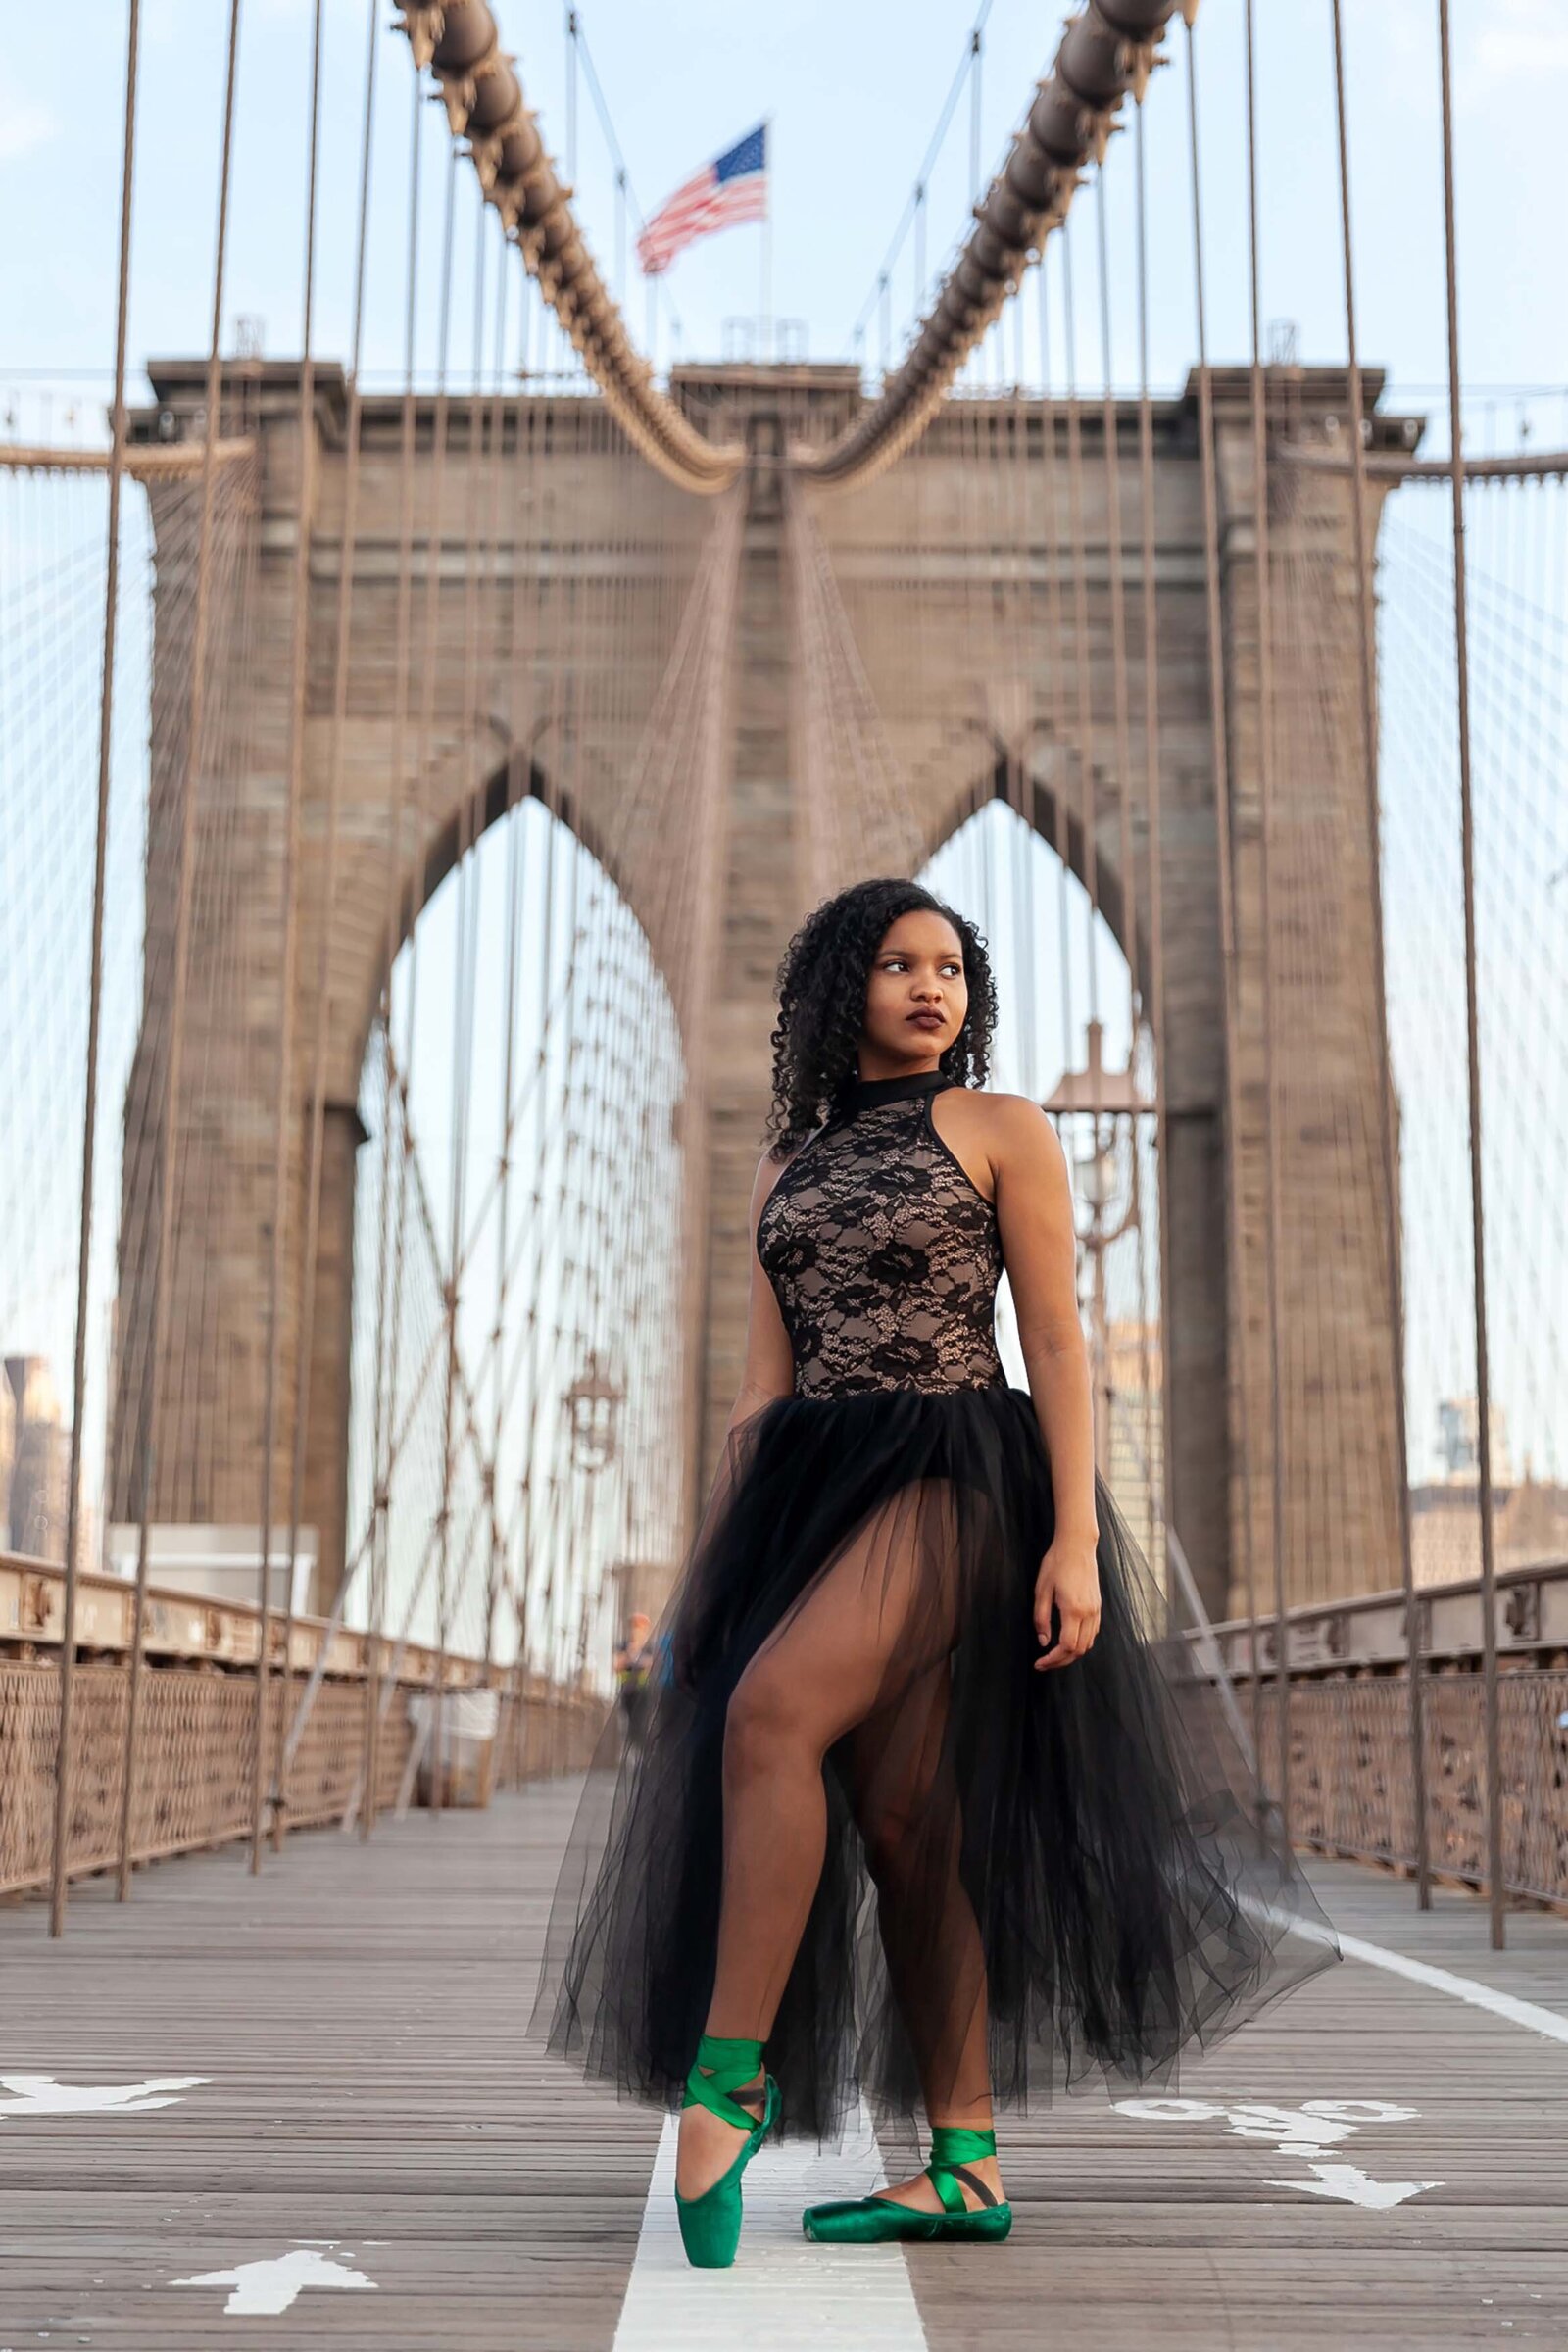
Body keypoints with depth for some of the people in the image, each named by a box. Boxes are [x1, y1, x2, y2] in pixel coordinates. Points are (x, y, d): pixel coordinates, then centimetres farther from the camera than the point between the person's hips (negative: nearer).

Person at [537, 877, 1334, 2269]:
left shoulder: (1002, 1131, 6)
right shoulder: (789, 1166, 20)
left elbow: (1058, 1343, -1)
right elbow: (765, 1382, 17)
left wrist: (1076, 1537, -12)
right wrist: (716, 1558, 11)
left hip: (955, 1475, -5)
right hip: (816, 1481, 5)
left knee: (772, 1711, -27)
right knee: (901, 1822, 0)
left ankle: (727, 2081, -21)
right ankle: (967, 2168, 5)